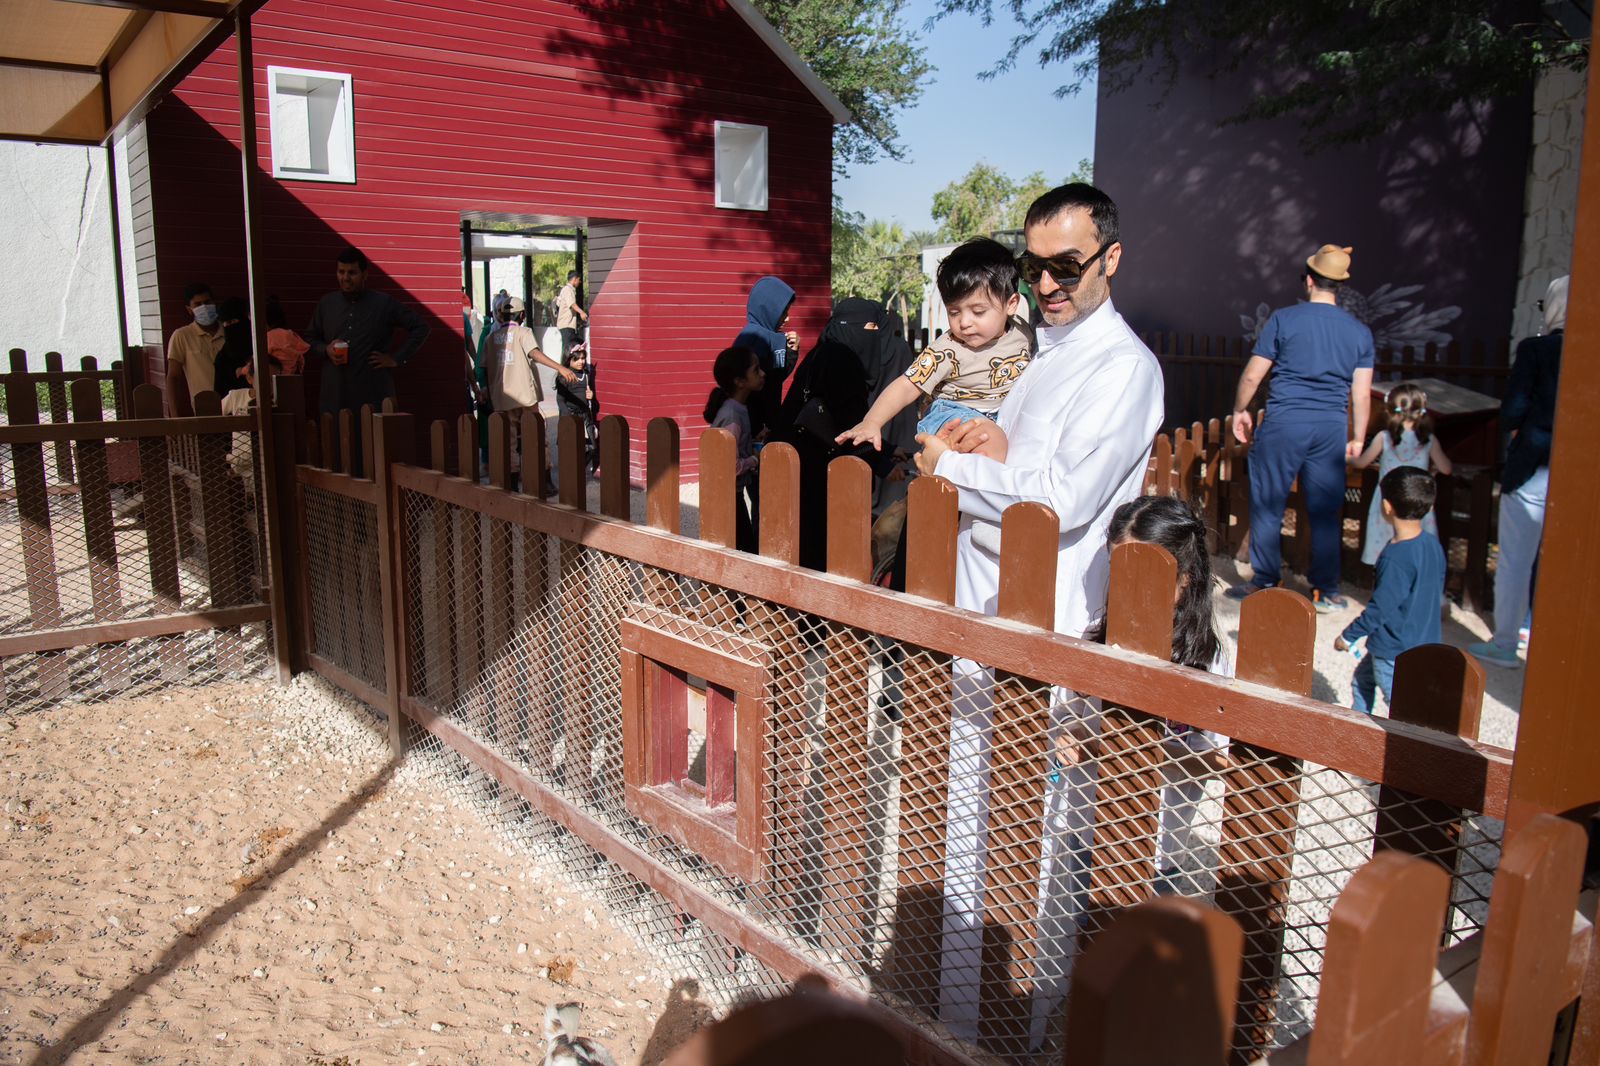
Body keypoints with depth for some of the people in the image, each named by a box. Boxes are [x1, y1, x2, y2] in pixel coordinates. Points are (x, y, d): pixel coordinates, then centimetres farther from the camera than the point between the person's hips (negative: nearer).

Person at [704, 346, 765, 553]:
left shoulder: (736, 408, 5)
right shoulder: (733, 416, -23)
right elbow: (730, 466, -27)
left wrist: (754, 443, 4)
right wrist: (754, 459, -12)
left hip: (733, 492, 9)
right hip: (727, 496, -9)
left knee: (746, 546, 14)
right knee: (743, 548, -3)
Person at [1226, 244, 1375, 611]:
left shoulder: (1283, 319, -3)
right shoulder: (1359, 331, 6)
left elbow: (1252, 375, -1)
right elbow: (1361, 394, 5)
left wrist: (1240, 410, 14)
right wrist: (1358, 437, 15)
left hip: (1284, 422, -3)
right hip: (1332, 428, 3)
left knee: (1267, 504, 7)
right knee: (1326, 511, 9)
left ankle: (1264, 582, 11)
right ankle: (1326, 591, 14)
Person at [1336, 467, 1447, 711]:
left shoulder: (1395, 557, -28)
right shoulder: (1433, 545, -1)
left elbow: (1381, 607, -23)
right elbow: (1437, 589, 11)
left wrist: (1348, 636, -10)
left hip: (1395, 651, -9)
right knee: (1362, 680, 27)